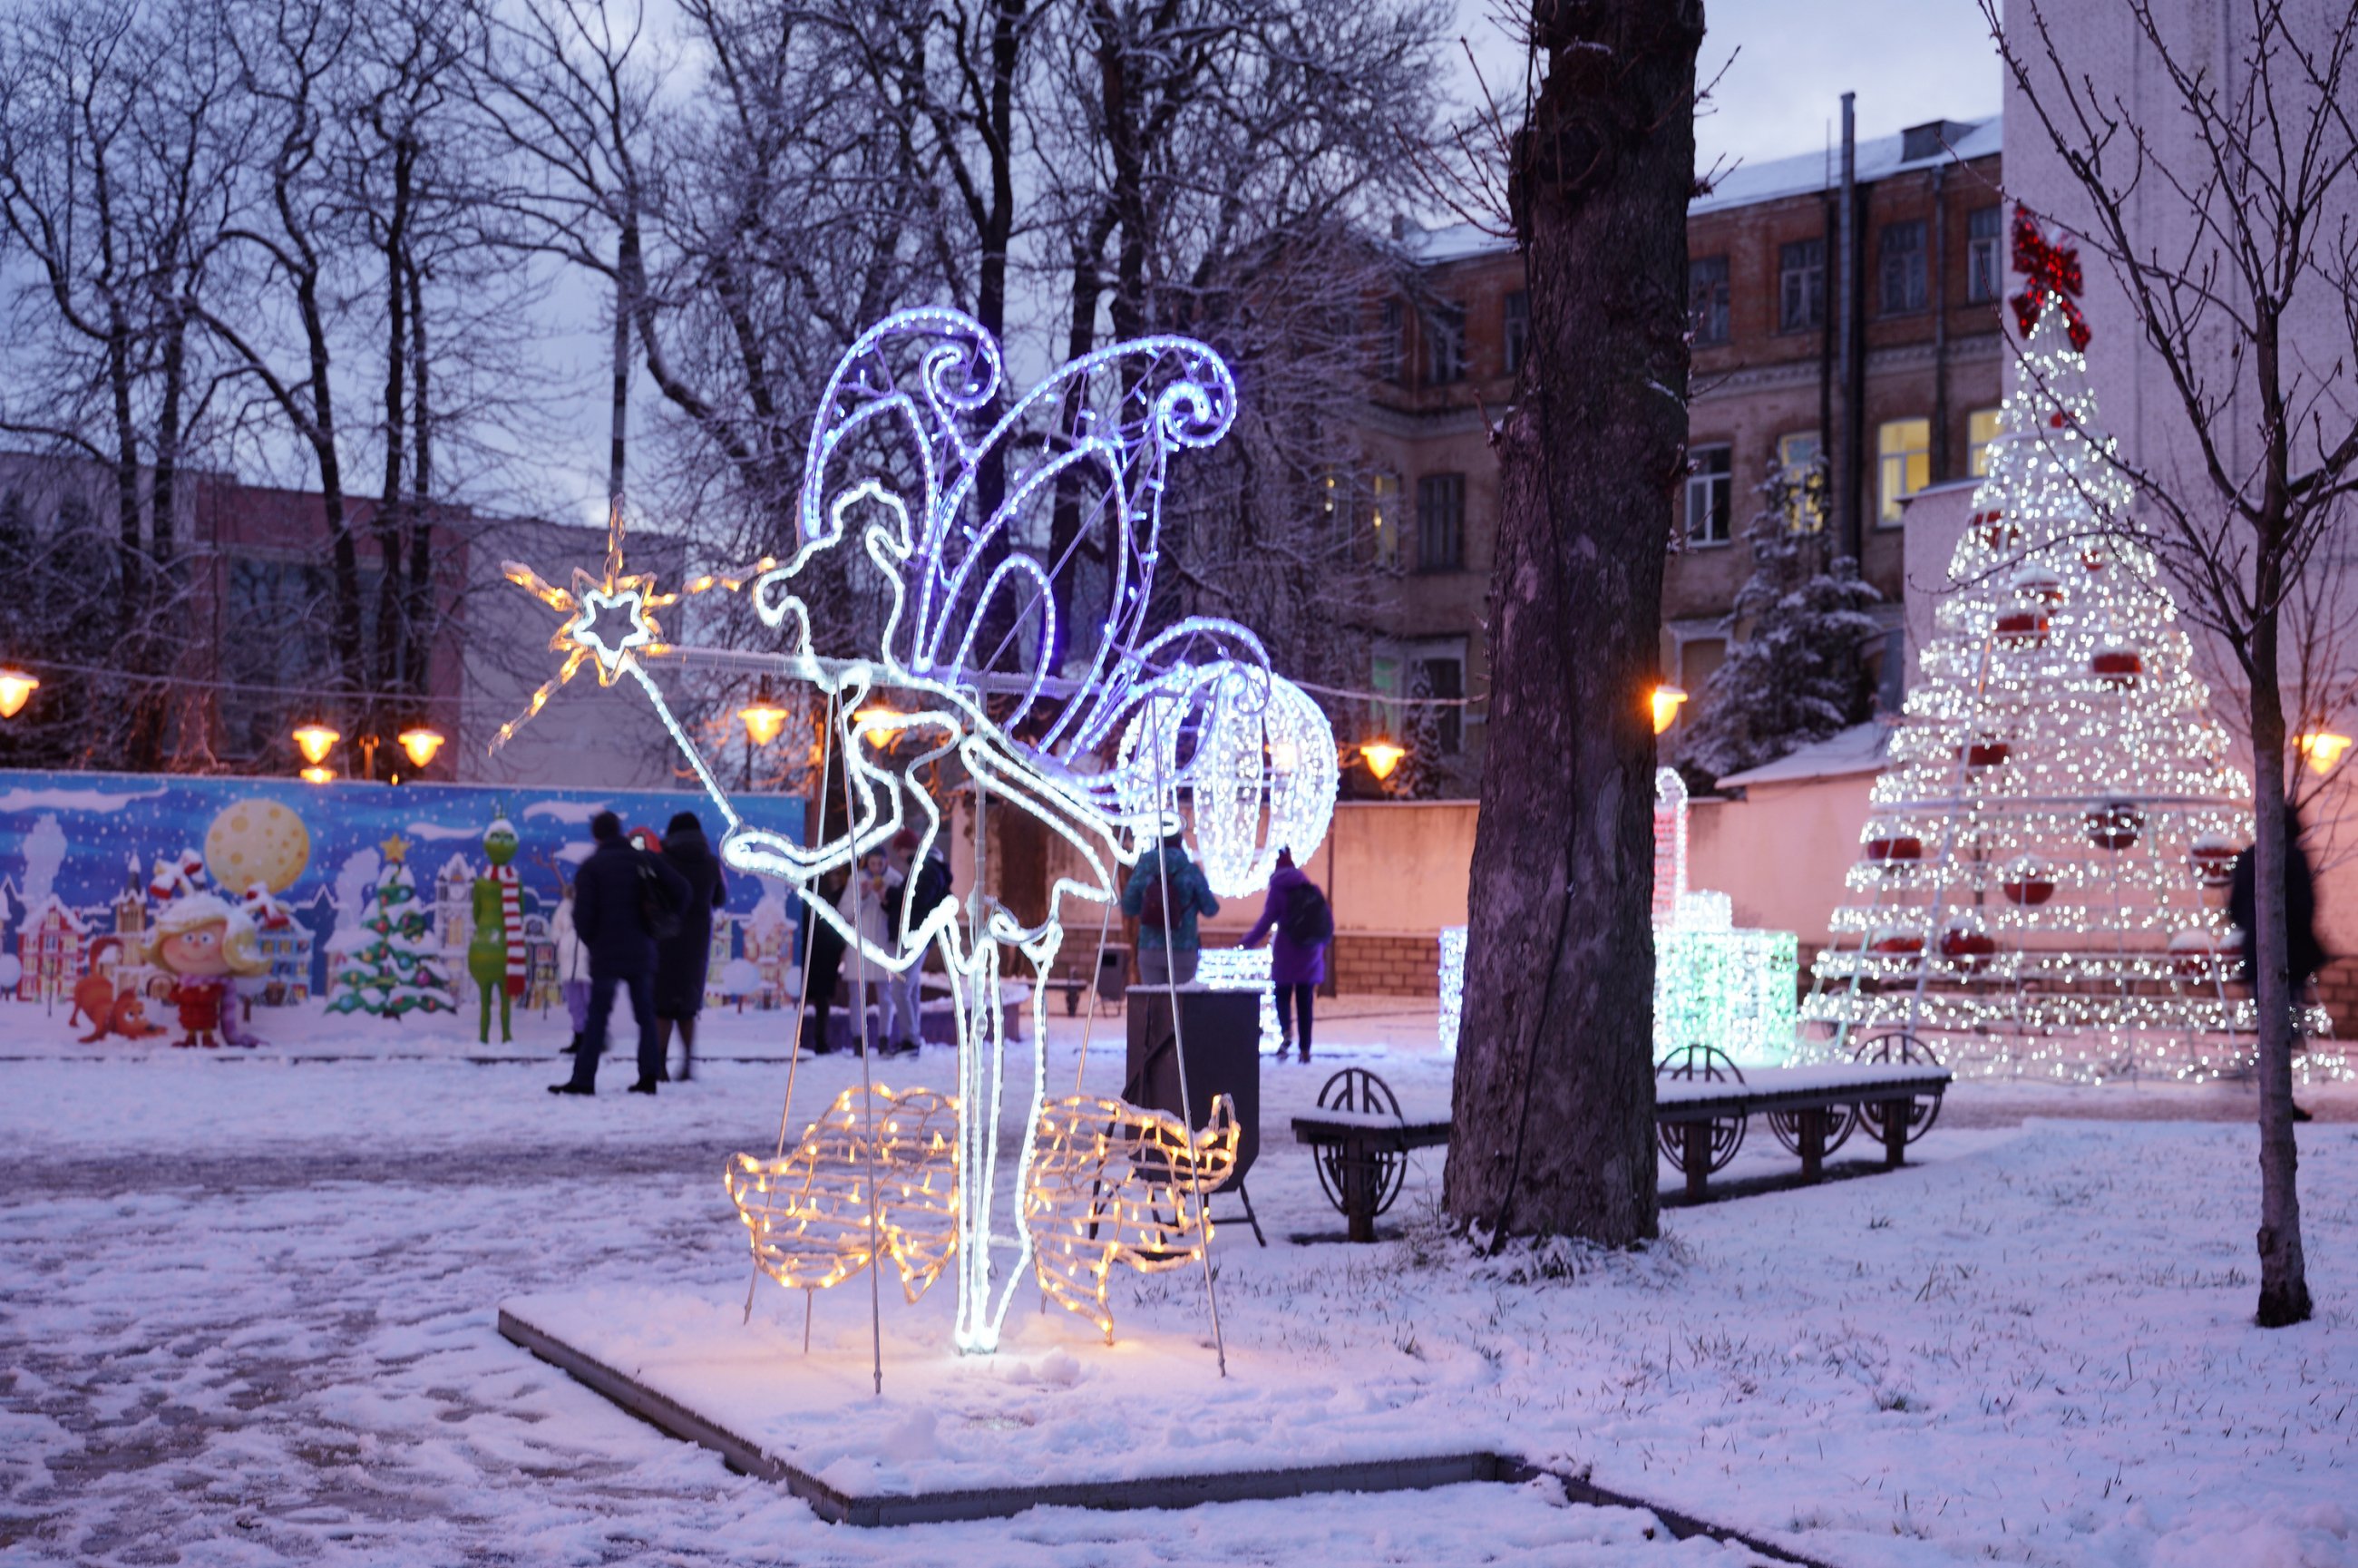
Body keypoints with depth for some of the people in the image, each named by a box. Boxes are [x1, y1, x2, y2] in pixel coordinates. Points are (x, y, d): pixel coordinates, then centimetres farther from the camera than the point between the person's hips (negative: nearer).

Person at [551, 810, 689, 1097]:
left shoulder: (590, 867, -5)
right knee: (645, 1015, 9)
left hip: (606, 954, -3)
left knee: (597, 1017, -1)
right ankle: (648, 1076, 6)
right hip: (642, 952, 3)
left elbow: (583, 914, -10)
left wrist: (591, 942, 8)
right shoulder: (645, 860, 5)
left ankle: (584, 1078, -3)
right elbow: (680, 888, 2)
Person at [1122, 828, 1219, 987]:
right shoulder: (1190, 871, -5)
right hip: (1182, 951, -2)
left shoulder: (1143, 870, 0)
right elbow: (1210, 909, 0)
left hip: (1149, 950, 2)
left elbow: (1128, 908, 6)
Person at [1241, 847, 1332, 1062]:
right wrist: (1321, 944, 24)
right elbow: (1328, 920, 11)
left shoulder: (1278, 890, -4)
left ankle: (1286, 1031, -20)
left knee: (1283, 995, 8)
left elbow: (1266, 921, -9)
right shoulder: (1311, 888, 9)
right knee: (1305, 1001, 7)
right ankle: (1305, 1049, 4)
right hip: (1310, 955, 4)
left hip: (1286, 954, -3)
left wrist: (1245, 944, -2)